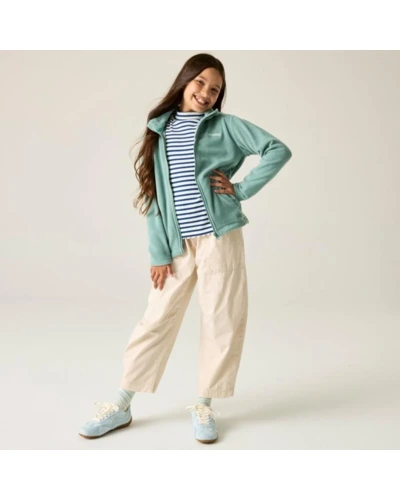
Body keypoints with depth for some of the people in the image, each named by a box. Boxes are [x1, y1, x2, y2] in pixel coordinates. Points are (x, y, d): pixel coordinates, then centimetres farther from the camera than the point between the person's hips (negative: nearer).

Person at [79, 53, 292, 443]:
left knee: (221, 322, 5)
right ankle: (121, 405, 19)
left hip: (219, 238, -1)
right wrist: (158, 252, -2)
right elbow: (153, 195, 4)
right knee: (156, 321, 6)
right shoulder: (159, 130, 8)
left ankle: (203, 406, 22)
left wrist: (242, 189, -7)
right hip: (177, 244, 1)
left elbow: (278, 150, -1)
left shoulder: (226, 125, 3)